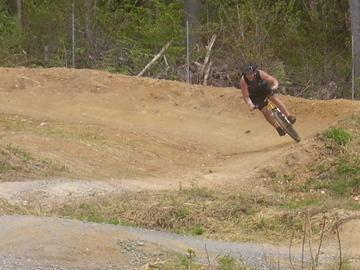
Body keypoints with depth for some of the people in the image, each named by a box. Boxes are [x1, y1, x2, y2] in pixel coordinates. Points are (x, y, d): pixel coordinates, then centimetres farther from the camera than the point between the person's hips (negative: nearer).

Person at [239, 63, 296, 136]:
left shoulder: (260, 73, -33)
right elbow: (246, 97, -29)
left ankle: (289, 116, -23)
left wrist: (275, 86, -52)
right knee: (265, 111, -10)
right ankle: (278, 128, 1)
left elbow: (274, 81, -29)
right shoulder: (243, 81, -34)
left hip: (264, 88, 1)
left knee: (275, 99, -23)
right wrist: (250, 105, -46)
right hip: (254, 94, -1)